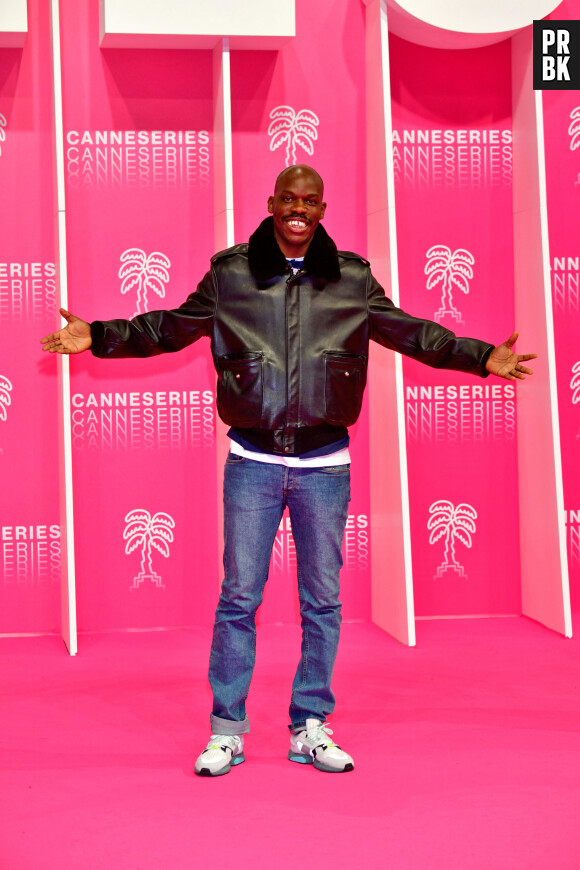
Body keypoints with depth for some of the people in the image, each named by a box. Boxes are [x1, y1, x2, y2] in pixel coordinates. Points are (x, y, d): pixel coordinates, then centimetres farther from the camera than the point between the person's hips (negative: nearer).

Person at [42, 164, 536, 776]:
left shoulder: (353, 279, 5)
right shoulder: (229, 273, 2)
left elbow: (409, 332, 14)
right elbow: (168, 328, 11)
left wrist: (482, 357, 8)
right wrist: (97, 337, 3)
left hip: (325, 465, 1)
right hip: (253, 462, -1)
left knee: (322, 601, 7)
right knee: (238, 598, 3)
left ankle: (310, 727, 20)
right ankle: (226, 731, 15)